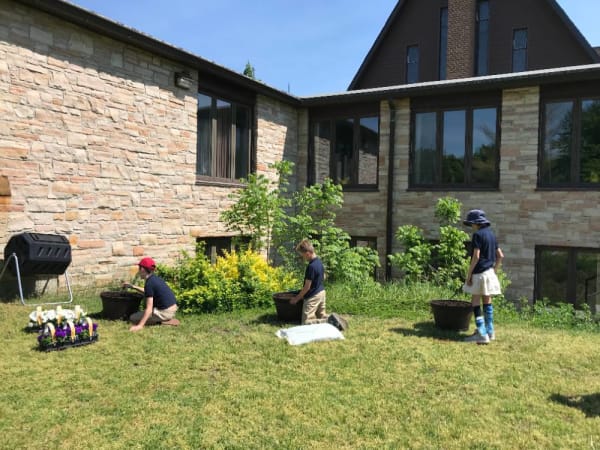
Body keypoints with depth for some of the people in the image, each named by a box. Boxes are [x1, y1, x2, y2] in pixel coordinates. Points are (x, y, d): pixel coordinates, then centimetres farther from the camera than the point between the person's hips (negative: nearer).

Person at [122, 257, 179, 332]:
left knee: (133, 318, -2)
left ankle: (163, 321, -6)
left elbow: (149, 308, -20)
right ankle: (167, 319, 11)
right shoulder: (155, 278, 9)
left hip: (165, 312, -9)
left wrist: (140, 325, -20)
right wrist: (133, 286, 29)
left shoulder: (149, 283, -17)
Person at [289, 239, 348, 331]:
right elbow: (323, 277, 19)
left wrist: (297, 298, -10)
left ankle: (330, 321, -18)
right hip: (322, 293, 10)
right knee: (322, 316, 22)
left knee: (306, 322, -6)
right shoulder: (319, 261, 4)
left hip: (313, 296, -9)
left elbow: (307, 286, -20)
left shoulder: (311, 266, -25)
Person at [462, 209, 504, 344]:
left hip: (479, 273, -8)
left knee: (475, 303, -3)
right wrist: (494, 270, 20)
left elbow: (476, 256, -18)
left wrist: (469, 274, -12)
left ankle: (482, 334, -6)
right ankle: (490, 331, 21)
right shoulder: (491, 234, 12)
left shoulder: (478, 234, -12)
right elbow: (500, 255, 15)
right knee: (487, 301, 14)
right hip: (490, 272, 8)